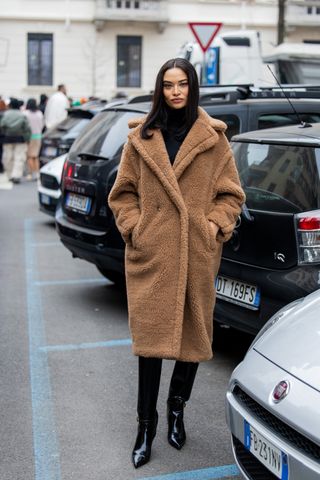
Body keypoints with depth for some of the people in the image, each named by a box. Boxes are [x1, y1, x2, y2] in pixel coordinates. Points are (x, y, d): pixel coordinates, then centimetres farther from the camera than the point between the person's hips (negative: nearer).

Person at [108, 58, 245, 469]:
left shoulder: (213, 138, 4)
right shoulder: (141, 138, 6)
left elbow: (231, 193, 7)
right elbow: (123, 192, 10)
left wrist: (216, 224, -7)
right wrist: (133, 227, -4)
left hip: (198, 254, 1)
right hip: (150, 254, 0)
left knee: (194, 335, 10)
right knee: (149, 335, -1)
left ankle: (176, 407, 33)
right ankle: (146, 424, 13)